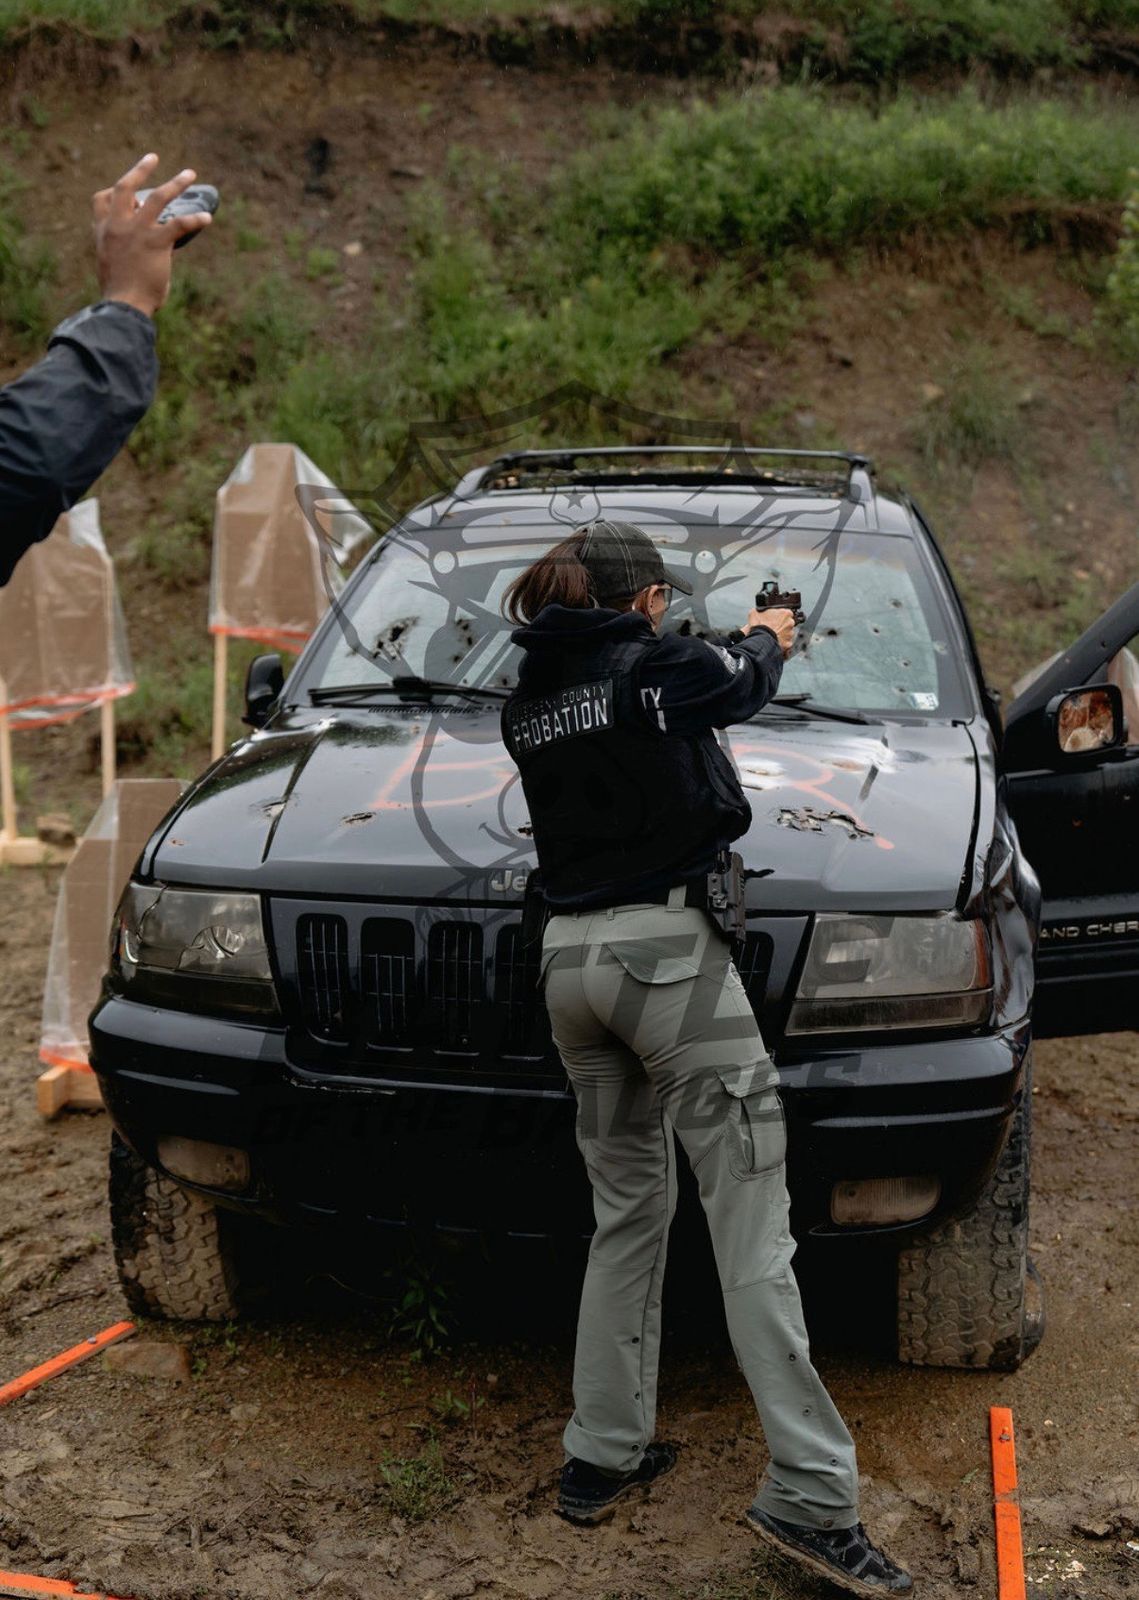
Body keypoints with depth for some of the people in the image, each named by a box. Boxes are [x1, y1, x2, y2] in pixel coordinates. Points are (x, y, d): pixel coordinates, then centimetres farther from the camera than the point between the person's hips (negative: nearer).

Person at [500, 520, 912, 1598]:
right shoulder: (660, 668, -5)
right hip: (668, 952, -7)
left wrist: (734, 648, 39)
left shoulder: (528, 700, 11)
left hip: (570, 961, 7)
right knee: (751, 1228, -6)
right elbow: (741, 686, 14)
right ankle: (809, 1496, -5)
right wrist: (765, 638, 38)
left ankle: (601, 1458, 22)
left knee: (625, 1215, 17)